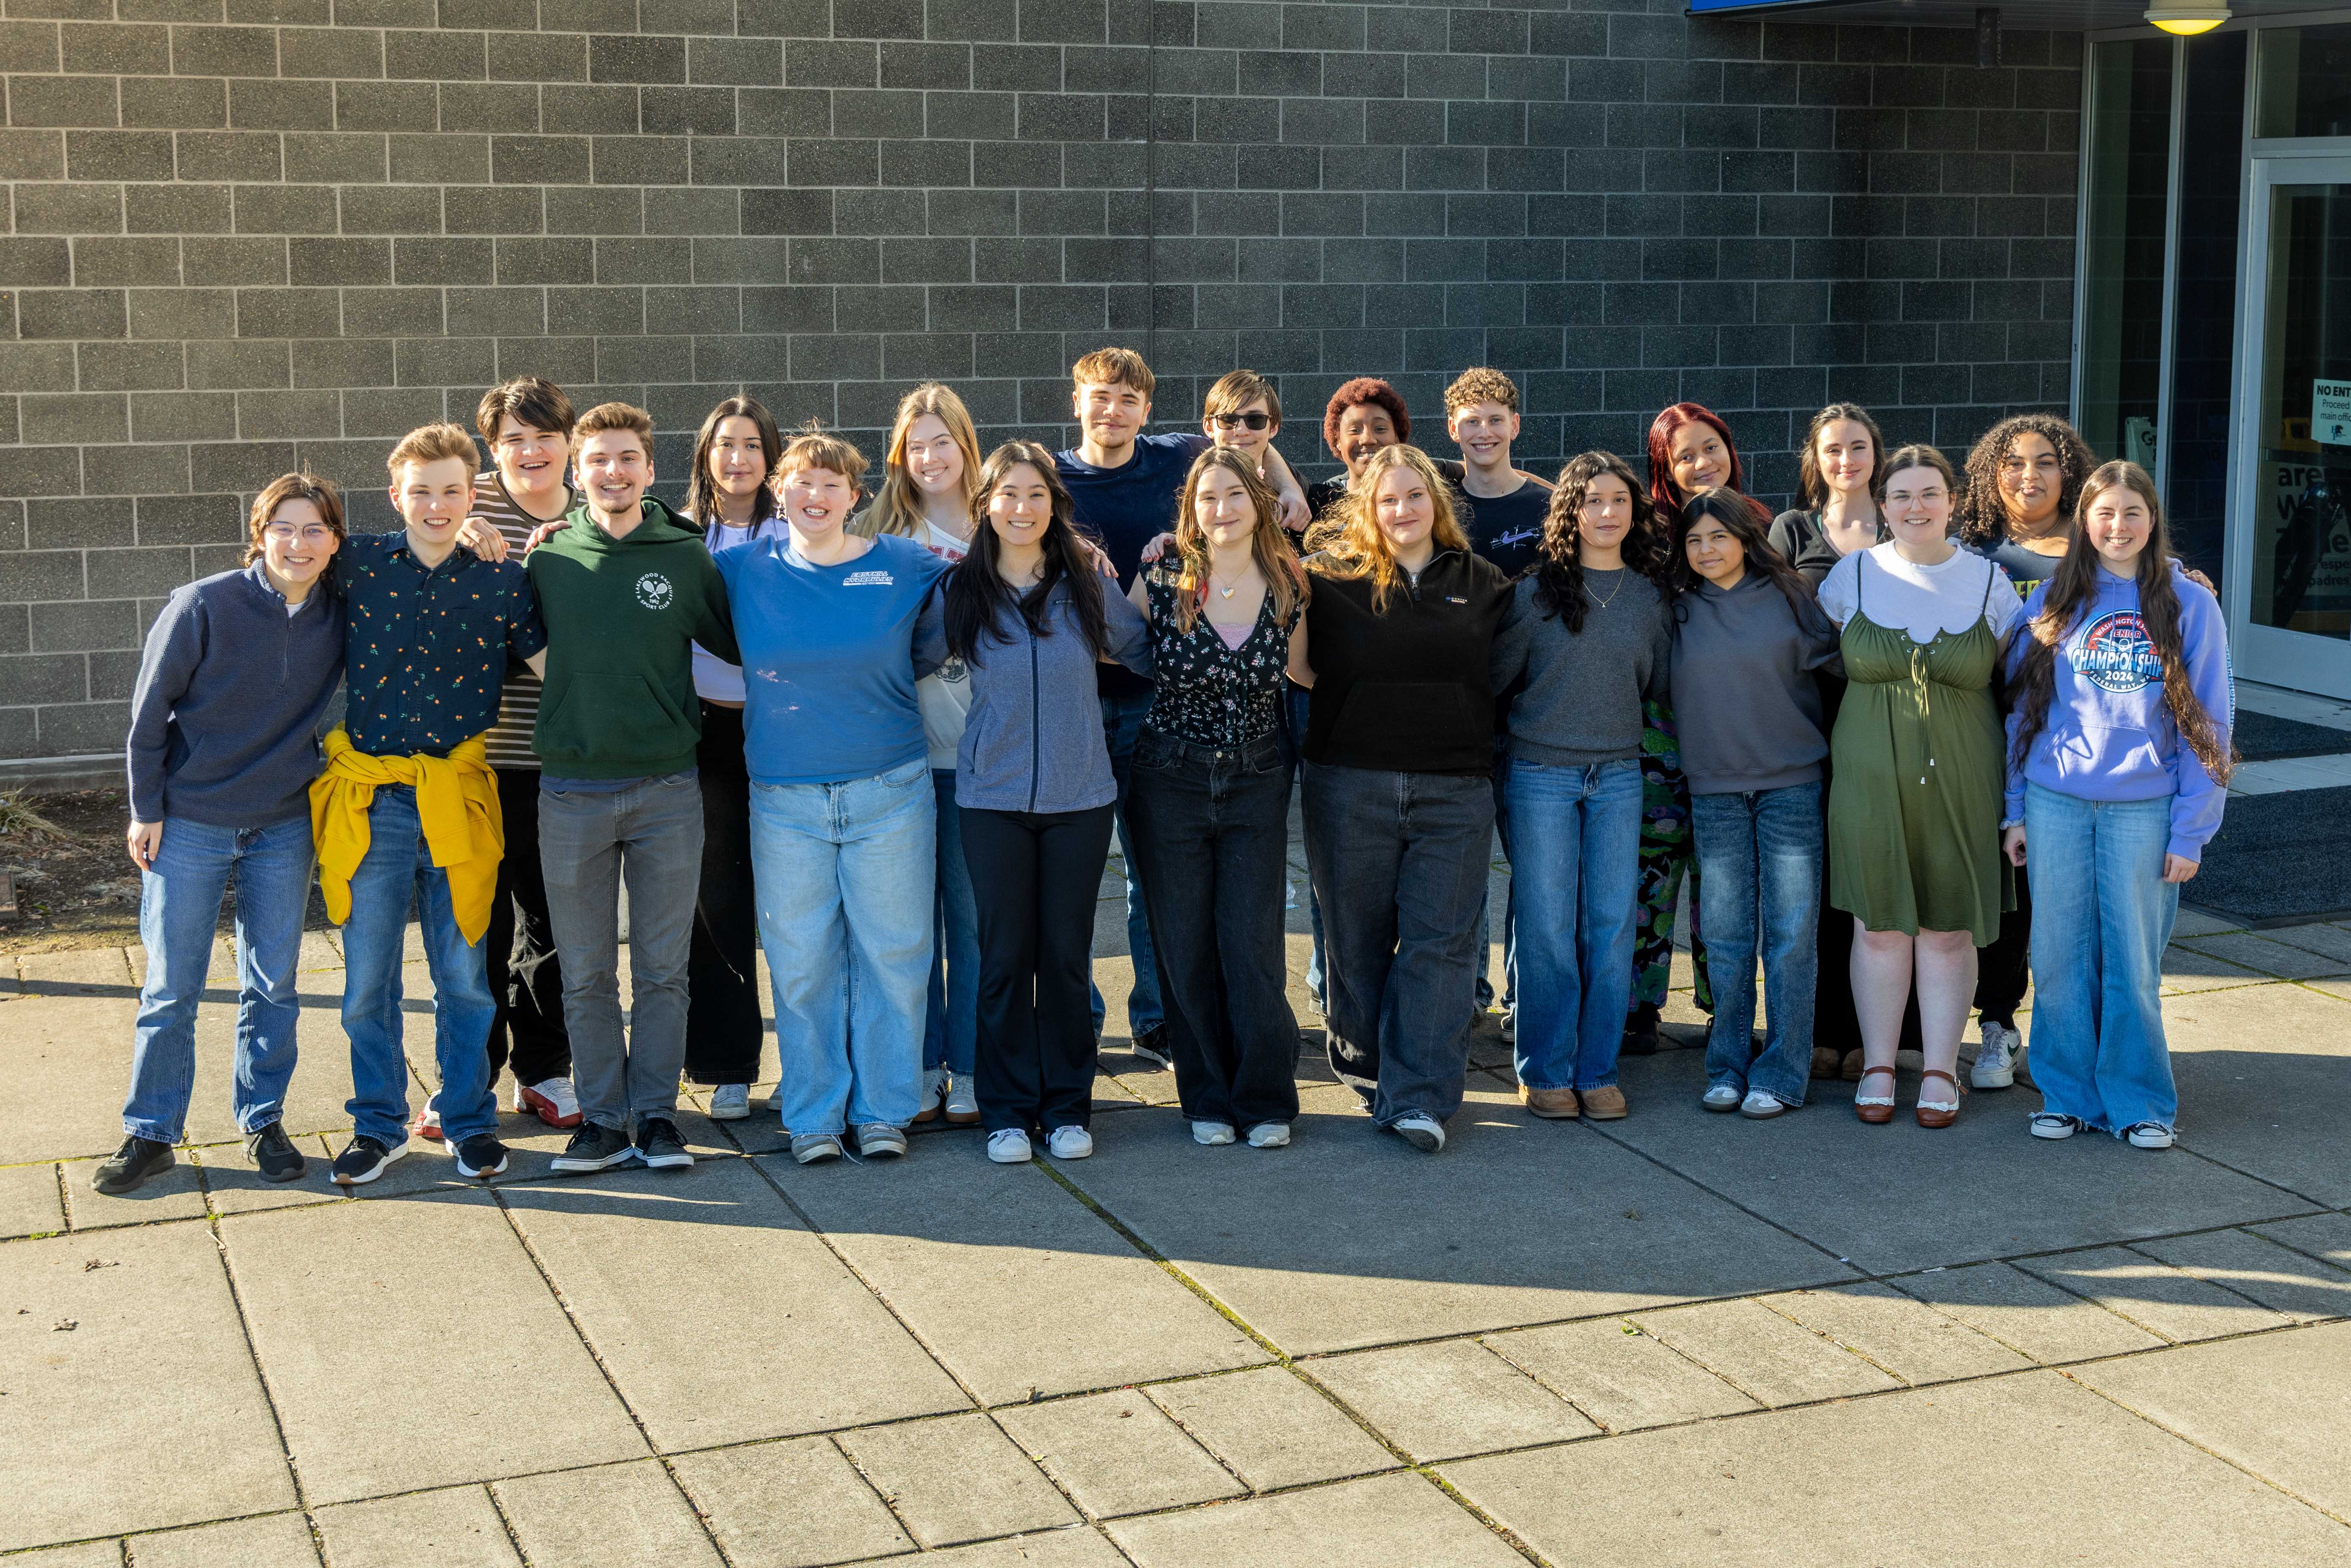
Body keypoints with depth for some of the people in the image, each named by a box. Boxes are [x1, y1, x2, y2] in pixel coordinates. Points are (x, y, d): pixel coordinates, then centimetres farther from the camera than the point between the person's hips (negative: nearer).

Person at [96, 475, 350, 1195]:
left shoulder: (338, 620, -4)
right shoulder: (203, 607, -13)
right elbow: (150, 712, -7)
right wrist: (146, 810, -5)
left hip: (284, 828, 3)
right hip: (189, 825, -3)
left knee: (273, 987, 9)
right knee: (171, 989, 4)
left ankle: (263, 1122, 24)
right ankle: (150, 1134, 16)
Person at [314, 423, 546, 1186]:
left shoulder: (501, 580, 1)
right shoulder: (357, 564, 2)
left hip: (457, 799, 0)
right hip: (371, 800, 0)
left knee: (464, 977, 7)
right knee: (369, 979, 7)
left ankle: (469, 1121, 23)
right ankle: (379, 1125, 22)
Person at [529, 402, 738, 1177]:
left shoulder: (686, 556, 3)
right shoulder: (548, 558, 4)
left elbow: (739, 646, 12)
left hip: (667, 790, -1)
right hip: (572, 789, 1)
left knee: (662, 968, 6)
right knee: (586, 974, 6)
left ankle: (657, 1114, 15)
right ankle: (602, 1118, 15)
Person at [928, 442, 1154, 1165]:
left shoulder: (1088, 587, 2)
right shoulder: (959, 592, 1)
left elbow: (1150, 656, 13)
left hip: (1079, 798, 0)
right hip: (992, 799, 0)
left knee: (1066, 954, 6)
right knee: (1004, 956, 4)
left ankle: (1067, 1106, 17)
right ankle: (1007, 1111, 14)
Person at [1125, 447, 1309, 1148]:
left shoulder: (1288, 590, 0)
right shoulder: (1161, 583, -6)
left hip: (1257, 783, 0)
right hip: (1170, 783, 0)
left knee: (1253, 949, -3)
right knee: (1184, 949, 5)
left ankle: (1266, 1100, 12)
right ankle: (1209, 1098, 19)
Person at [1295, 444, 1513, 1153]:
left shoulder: (1481, 585, 9)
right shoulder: (1330, 578, 2)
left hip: (1454, 790, 1)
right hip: (1352, 784, -1)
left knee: (1439, 943, -4)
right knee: (1357, 940, 7)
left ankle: (1418, 1097, -4)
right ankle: (1367, 1070, 24)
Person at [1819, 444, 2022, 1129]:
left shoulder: (1988, 581, 3)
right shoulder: (1853, 575, 2)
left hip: (1960, 781, 0)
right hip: (1871, 776, 0)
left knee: (1948, 928, 4)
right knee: (1879, 923, 4)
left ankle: (1941, 1072, 14)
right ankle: (1878, 1066, 15)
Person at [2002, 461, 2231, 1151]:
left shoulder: (2190, 605, 0)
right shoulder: (2051, 601, 6)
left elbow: (2208, 723, 0)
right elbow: (2023, 707, 9)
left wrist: (2191, 831, -5)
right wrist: (2015, 810, 5)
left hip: (2144, 808, -2)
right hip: (2057, 803, 2)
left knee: (2134, 959, 3)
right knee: (2061, 956, 6)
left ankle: (2139, 1101, 17)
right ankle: (2067, 1094, 19)